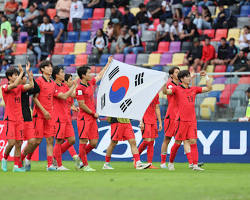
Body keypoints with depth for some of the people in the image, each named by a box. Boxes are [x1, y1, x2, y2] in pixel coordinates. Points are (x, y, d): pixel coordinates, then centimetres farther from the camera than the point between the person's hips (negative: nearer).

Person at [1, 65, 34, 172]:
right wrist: (22, 72, -18)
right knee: (11, 142, -14)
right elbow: (14, 85, -23)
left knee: (19, 143, 0)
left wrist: (29, 74, -8)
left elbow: (31, 86, 3)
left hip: (19, 119, 5)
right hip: (10, 119, -5)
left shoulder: (20, 87, 13)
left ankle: (17, 166, 3)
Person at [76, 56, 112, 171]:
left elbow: (100, 76, 28)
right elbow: (82, 105, -14)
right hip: (84, 117, -8)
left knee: (94, 143, 5)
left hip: (92, 118, 8)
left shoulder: (90, 83, 12)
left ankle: (80, 158, 23)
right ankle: (85, 165, -3)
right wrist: (93, 113, -6)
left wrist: (108, 63, 35)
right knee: (83, 141, -5)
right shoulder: (80, 88, -12)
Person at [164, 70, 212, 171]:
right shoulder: (177, 89, 1)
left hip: (192, 120, 4)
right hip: (181, 120, -4)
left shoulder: (194, 89, 15)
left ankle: (195, 165, -7)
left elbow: (208, 88, 19)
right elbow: (166, 91, -14)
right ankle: (171, 163, 18)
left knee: (193, 142, -4)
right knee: (178, 143, 1)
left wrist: (206, 77, 13)